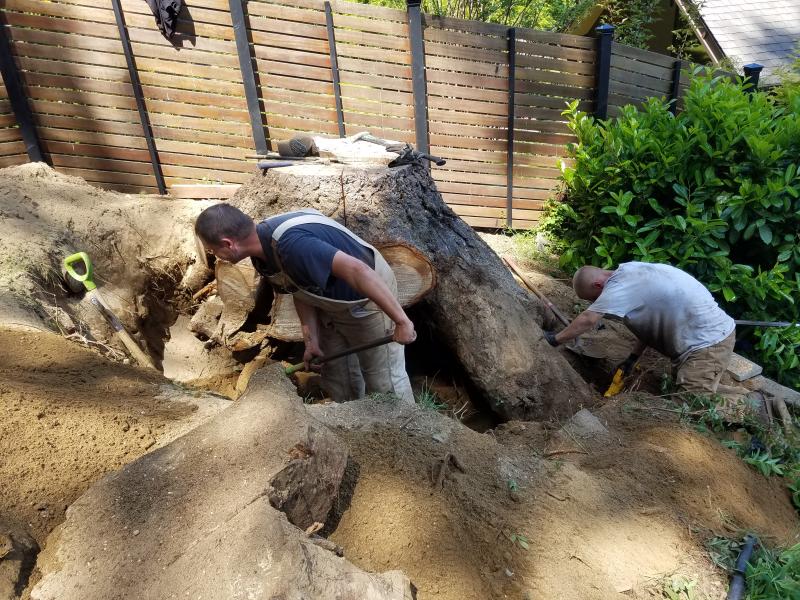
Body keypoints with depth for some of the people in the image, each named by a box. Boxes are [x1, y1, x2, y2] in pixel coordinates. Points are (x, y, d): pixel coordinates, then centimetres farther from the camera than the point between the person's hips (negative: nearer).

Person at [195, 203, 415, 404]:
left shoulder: (291, 244, -36)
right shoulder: (263, 252, -6)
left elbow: (356, 270, -41)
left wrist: (401, 321, -37)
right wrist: (312, 340, 1)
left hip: (370, 297, -9)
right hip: (331, 304, 9)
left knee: (384, 380, 1)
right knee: (336, 376, 17)